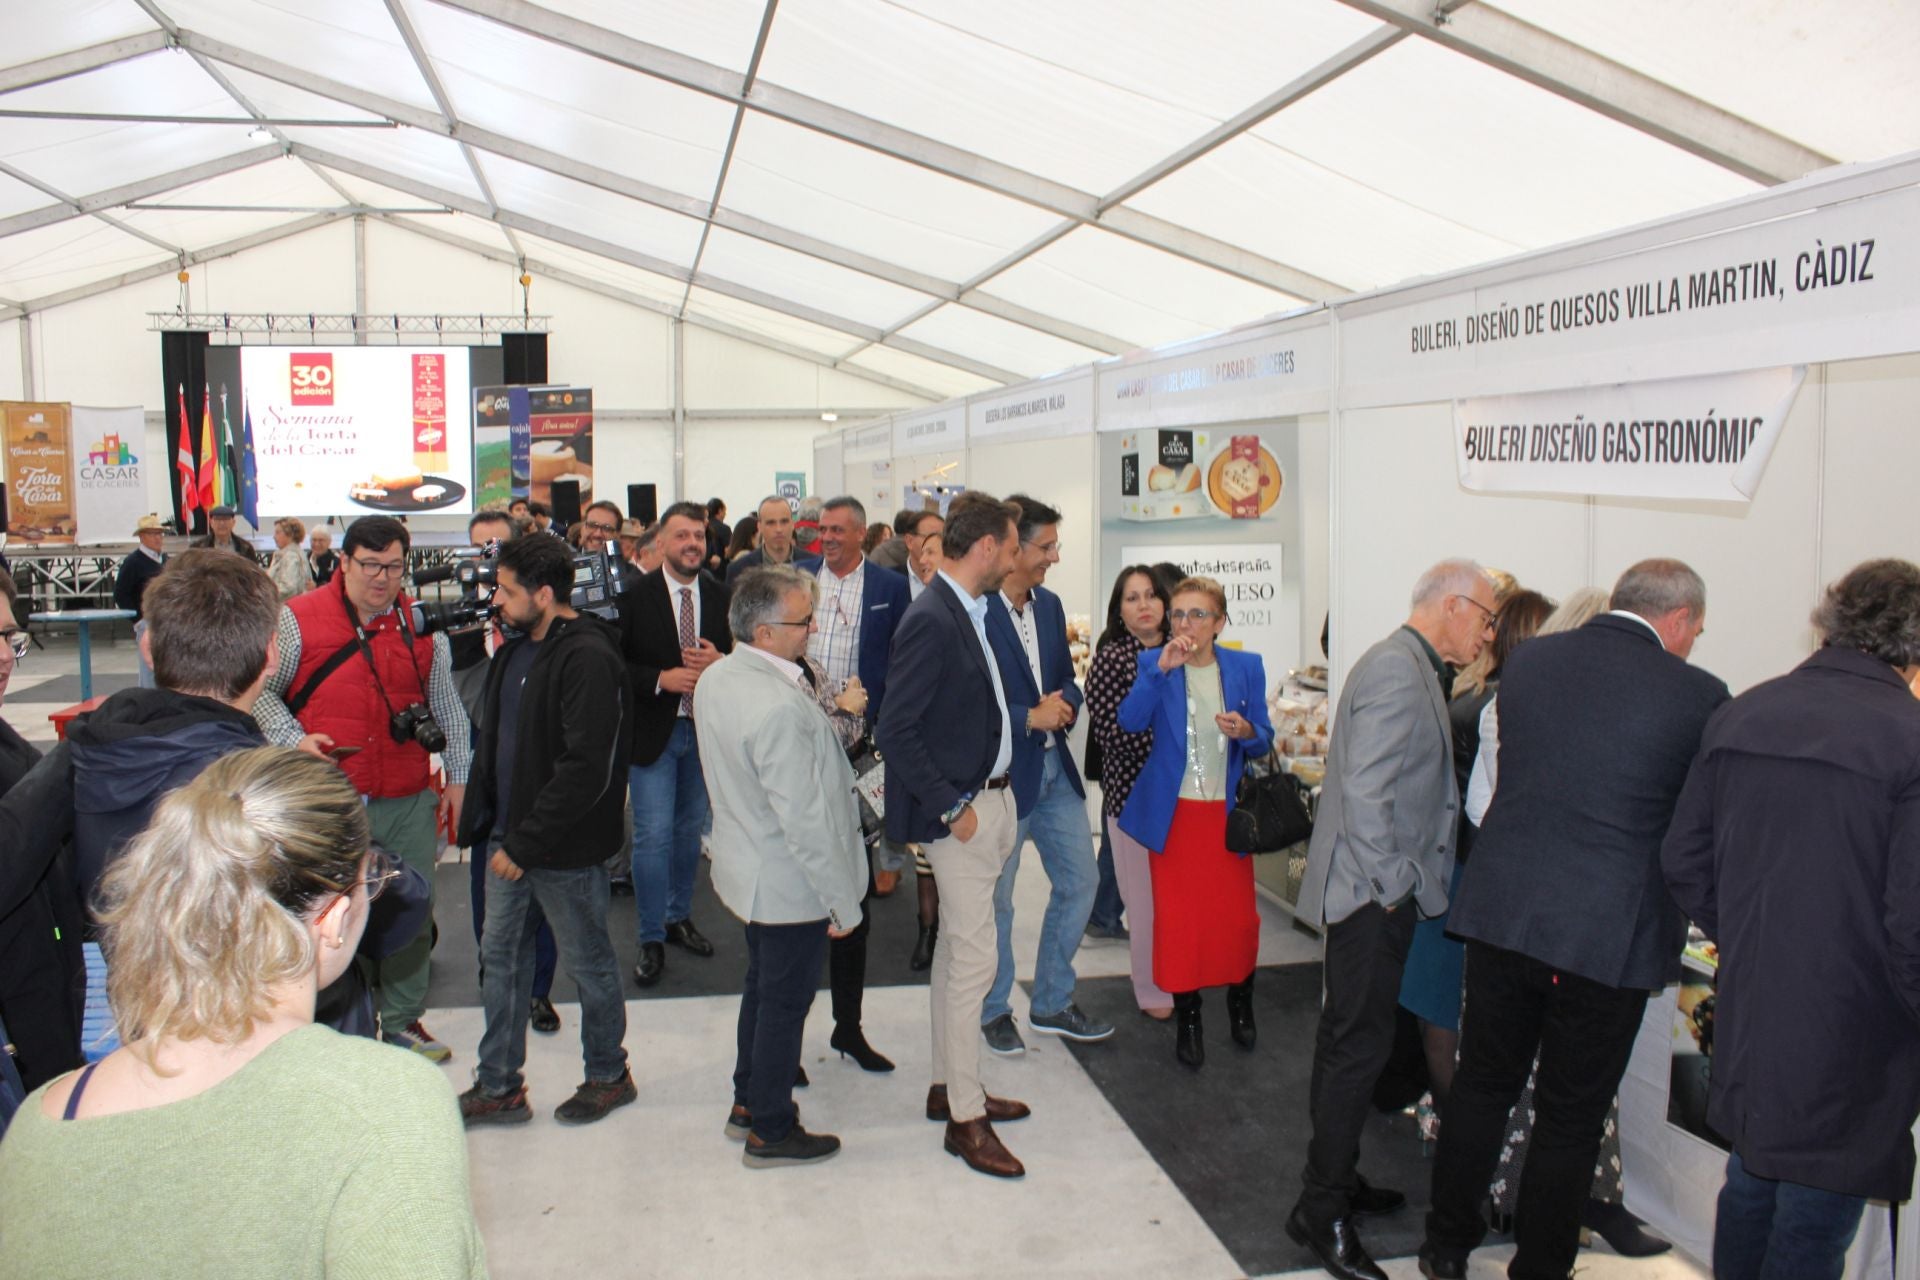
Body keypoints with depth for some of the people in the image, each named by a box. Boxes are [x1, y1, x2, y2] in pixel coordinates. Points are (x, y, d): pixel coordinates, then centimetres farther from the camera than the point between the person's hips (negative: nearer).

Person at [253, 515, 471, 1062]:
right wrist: (295, 739, -13)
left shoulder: (422, 624, 7)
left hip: (410, 801, 3)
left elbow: (447, 706, 13)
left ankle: (403, 1020, 27)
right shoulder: (298, 619, -3)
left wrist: (457, 776, 10)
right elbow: (259, 689, 2)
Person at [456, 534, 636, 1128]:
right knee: (500, 957, 14)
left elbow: (587, 767, -26)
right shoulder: (515, 649, 9)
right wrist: (486, 821, 11)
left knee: (589, 962, 9)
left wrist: (525, 843, -22)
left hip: (566, 849, -9)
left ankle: (609, 1075, 29)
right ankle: (499, 1088, 28)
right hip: (510, 838, 9)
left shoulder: (587, 658, -21)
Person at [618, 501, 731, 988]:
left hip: (705, 729, 4)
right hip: (652, 730, -4)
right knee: (654, 835, -4)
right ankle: (652, 939, 8)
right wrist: (660, 679, -21)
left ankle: (679, 917, 34)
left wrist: (719, 662, -13)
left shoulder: (720, 596, 2)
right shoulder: (636, 595, -9)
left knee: (691, 829, 16)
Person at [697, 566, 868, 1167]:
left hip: (747, 868, 9)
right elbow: (804, 818, -28)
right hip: (791, 884, -9)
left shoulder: (717, 678, -3)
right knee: (785, 1002, 9)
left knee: (764, 984, 25)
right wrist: (843, 901, -19)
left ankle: (747, 1103, 41)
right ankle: (770, 1131, 27)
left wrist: (807, 689, 0)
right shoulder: (780, 709, -32)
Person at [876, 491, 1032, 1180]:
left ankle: (947, 1085, 32)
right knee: (974, 960, -3)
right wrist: (951, 807, -20)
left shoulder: (970, 613, 9)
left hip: (989, 800, 10)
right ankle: (967, 1117, 9)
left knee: (955, 951, 18)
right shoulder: (931, 621, -20)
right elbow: (896, 731, -22)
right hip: (960, 810, -10)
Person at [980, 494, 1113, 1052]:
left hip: (1054, 766, 8)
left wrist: (1063, 703, -7)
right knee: (995, 897, 8)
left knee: (1079, 881, 14)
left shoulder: (1049, 605, 7)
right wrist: (1030, 718, -20)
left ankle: (1052, 1003, 31)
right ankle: (994, 1011, 28)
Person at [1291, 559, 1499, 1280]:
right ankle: (1322, 1213, 7)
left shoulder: (1414, 670, 15)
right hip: (1372, 895, -11)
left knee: (1350, 1043, 18)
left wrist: (1399, 882, 15)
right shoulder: (1397, 672, -18)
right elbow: (1363, 789, -25)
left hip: (1379, 895, 11)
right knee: (1358, 1046, -3)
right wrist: (1390, 883, -18)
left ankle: (1335, 1180, 32)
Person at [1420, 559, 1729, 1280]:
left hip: (1501, 913, 4)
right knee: (1571, 1120, 12)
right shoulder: (1695, 694, -11)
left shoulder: (1527, 661, 2)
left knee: (1482, 1085, 19)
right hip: (1610, 934, -4)